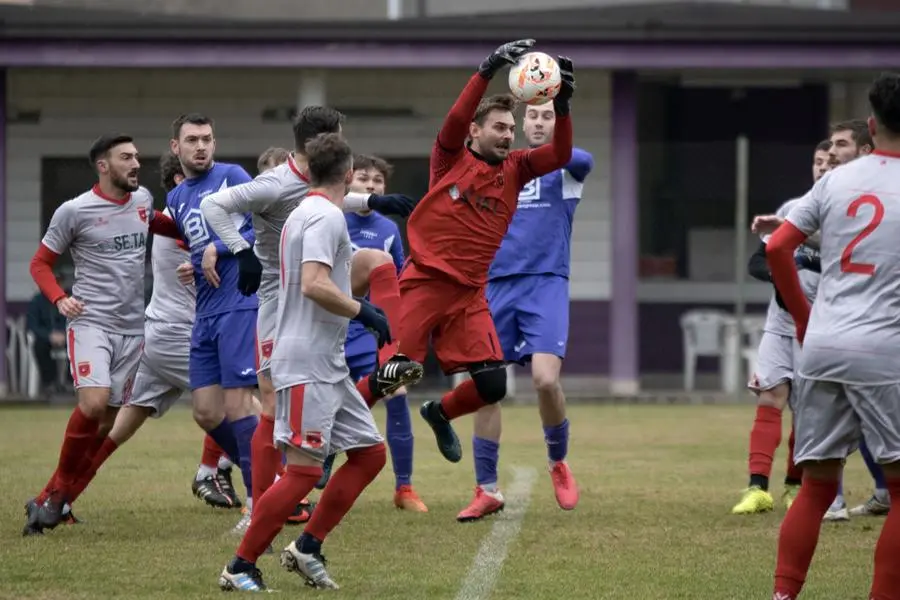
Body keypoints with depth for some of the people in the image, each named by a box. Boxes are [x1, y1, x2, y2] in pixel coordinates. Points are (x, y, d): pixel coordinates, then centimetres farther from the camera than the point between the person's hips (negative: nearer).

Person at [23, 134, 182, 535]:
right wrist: (59, 299, -17)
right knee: (93, 404, -25)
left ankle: (52, 499, 13)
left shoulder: (143, 200, 7)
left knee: (107, 420, 3)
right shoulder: (74, 212, -8)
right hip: (90, 322, -6)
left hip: (131, 327, 6)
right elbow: (40, 263, 1)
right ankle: (58, 490, -6)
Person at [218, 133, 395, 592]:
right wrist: (363, 311, -16)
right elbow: (314, 284, -25)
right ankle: (241, 568, -7)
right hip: (307, 365, -10)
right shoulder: (326, 216, -13)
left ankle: (308, 548, 12)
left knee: (370, 453, 10)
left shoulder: (304, 213, 18)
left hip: (329, 365, 10)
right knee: (304, 469, -11)